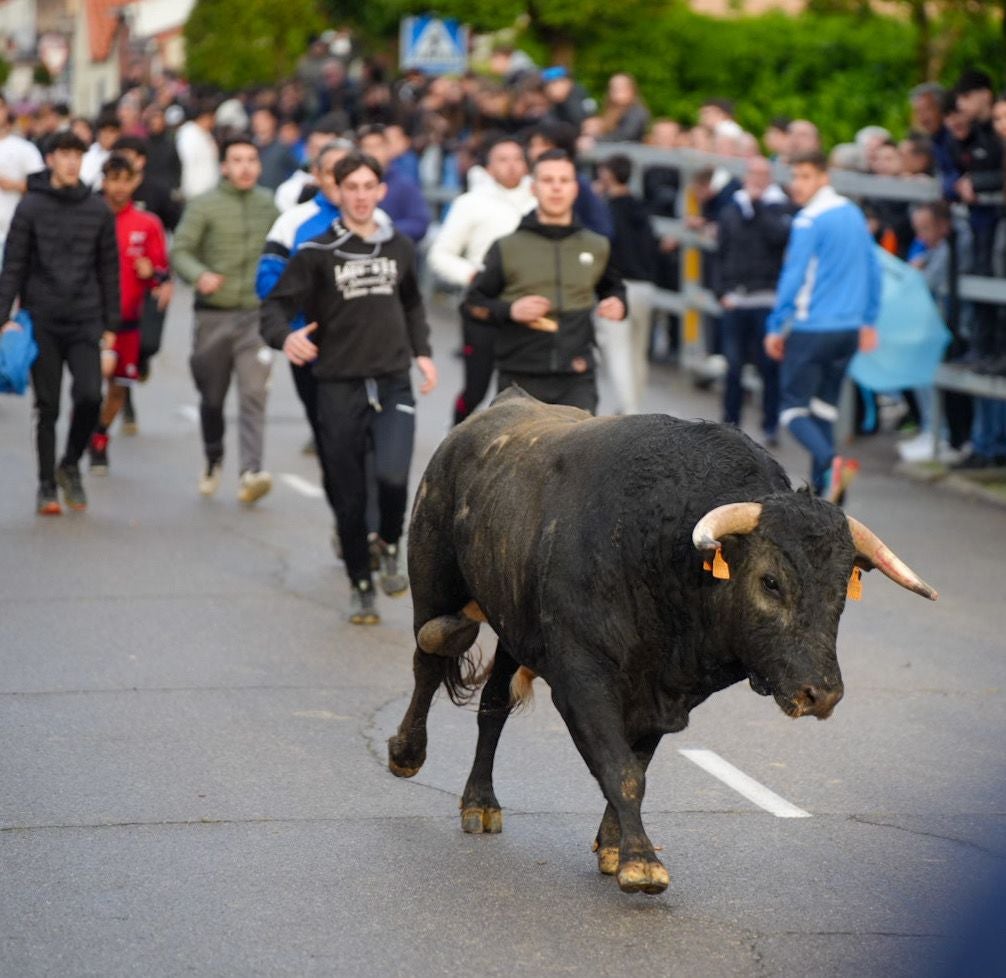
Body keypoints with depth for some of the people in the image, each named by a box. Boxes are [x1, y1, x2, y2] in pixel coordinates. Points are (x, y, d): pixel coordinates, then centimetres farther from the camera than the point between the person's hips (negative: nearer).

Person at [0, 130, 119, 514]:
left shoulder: (98, 211, 7)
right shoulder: (31, 207, 1)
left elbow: (109, 269, 11)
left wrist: (110, 323, 7)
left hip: (86, 323, 1)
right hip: (42, 323, -1)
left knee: (90, 396, -13)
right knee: (47, 407, 2)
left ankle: (70, 464, 11)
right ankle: (47, 486, 13)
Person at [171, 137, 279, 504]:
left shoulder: (269, 204, 6)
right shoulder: (204, 205, -4)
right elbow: (179, 250, -8)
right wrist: (199, 275, -26)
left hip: (256, 313, 1)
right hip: (214, 313, -1)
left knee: (254, 393, -13)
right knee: (212, 397, 12)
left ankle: (251, 473, -20)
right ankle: (213, 461, 35)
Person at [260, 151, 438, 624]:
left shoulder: (399, 247, 9)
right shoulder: (317, 253, -3)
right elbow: (276, 305, -7)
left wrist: (421, 351, 14)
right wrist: (284, 337, -28)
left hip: (393, 382, 1)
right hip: (339, 387, -1)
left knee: (393, 474, -21)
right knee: (350, 495, 4)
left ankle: (389, 547, 7)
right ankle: (361, 586, 21)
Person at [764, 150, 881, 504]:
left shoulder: (809, 221, -13)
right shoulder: (854, 214, 10)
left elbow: (794, 278, -14)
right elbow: (873, 271, 15)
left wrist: (776, 327, -7)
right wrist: (868, 321, 21)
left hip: (811, 329, -7)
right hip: (848, 329, 7)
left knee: (793, 408, -2)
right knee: (824, 408, 16)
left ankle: (831, 462, -26)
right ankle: (822, 487, 14)